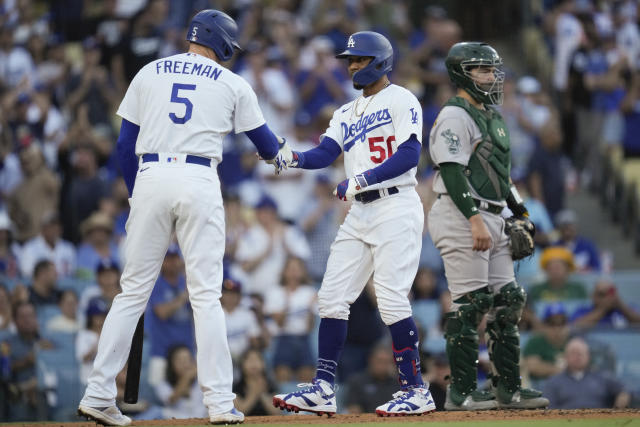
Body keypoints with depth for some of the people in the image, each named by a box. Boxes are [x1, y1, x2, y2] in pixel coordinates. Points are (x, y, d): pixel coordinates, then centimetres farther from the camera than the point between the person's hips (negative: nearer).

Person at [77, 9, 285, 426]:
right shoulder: (233, 85, 9)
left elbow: (126, 144, 11)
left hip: (150, 177, 2)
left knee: (133, 291, 7)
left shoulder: (149, 74, 13)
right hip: (199, 181, -2)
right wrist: (280, 152, 42)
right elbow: (265, 142, 19)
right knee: (206, 295, 1)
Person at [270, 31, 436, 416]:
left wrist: (362, 179, -22)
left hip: (396, 207, -8)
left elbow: (409, 155, -14)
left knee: (391, 299, -14)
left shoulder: (401, 100, -2)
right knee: (332, 297, 1)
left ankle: (416, 390, -7)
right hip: (360, 212, 8)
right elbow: (325, 154, 7)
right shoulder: (347, 113, 21)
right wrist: (292, 158, -13)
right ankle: (323, 390, 4)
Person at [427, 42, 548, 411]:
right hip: (461, 218, -10)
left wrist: (521, 212, 22)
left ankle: (509, 388, 13)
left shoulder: (492, 116, 20)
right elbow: (453, 172, -19)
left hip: (492, 219, 10)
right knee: (470, 303, -10)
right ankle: (461, 392, -7)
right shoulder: (454, 116, -10)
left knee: (508, 301, 8)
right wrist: (475, 219, -26)